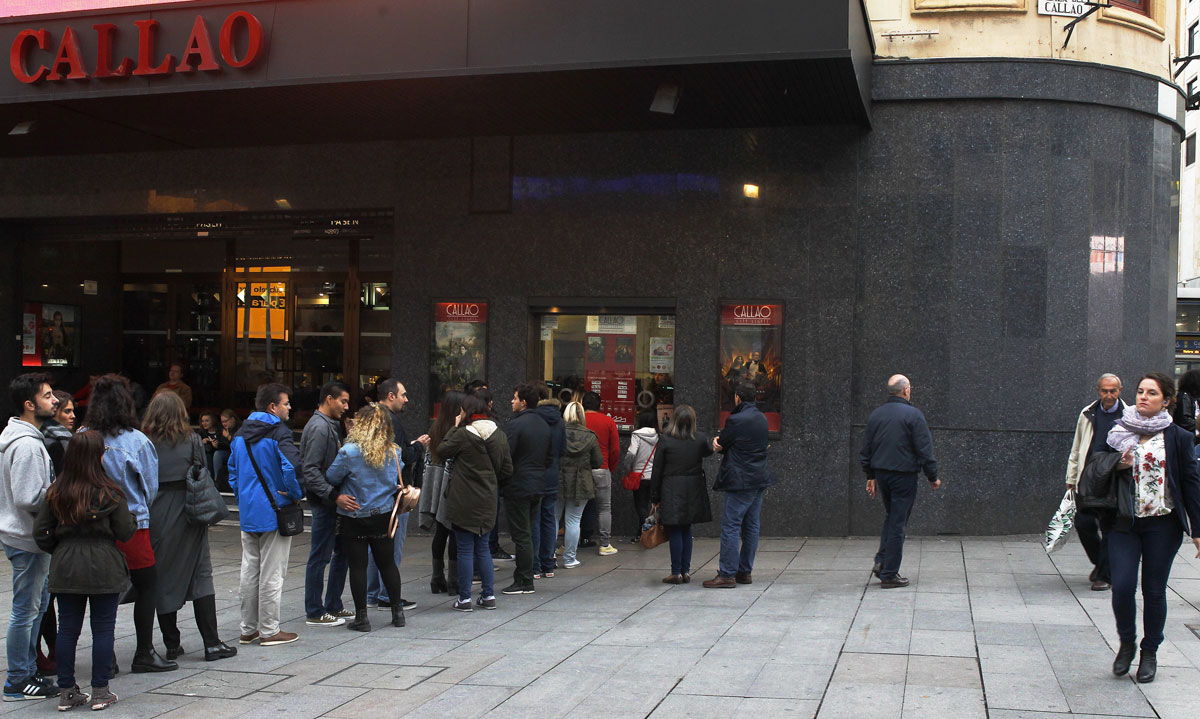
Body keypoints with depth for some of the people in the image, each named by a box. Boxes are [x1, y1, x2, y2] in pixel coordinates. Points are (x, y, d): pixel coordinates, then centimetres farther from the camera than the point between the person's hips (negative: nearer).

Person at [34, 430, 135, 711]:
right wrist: (131, 516, 13)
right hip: (104, 571, -4)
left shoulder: (55, 493, 0)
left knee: (68, 629, 11)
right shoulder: (109, 493, -11)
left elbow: (41, 533, 3)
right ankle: (100, 692, 9)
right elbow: (125, 532, -7)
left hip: (65, 571, 4)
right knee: (103, 629, 5)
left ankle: (66, 692, 16)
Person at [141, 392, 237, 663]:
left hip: (155, 518, 0)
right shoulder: (191, 440, -3)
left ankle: (172, 644, 12)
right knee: (201, 575, 5)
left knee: (162, 579, 9)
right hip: (188, 516, 0)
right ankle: (211, 643, 2)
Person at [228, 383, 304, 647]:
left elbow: (232, 471, 17)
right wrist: (296, 494, -13)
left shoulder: (240, 435, 10)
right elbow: (292, 467, -27)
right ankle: (269, 630, 6)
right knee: (271, 573, 0)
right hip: (275, 512, -7)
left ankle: (248, 629, 20)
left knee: (250, 571, 13)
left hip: (247, 513, 7)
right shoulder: (278, 433, -15)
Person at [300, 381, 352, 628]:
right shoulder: (319, 427, -17)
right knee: (320, 557, -2)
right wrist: (335, 495, -28)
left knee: (342, 552, 15)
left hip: (335, 502, 10)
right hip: (324, 504, -10)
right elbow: (310, 470, -24)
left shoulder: (331, 425, 15)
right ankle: (314, 613, 6)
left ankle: (333, 605, 25)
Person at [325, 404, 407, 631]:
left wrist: (338, 495, 12)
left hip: (354, 517, -4)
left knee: (358, 565, 4)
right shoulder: (393, 452, -3)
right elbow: (399, 479, 10)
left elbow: (332, 478, -8)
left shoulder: (349, 452, -18)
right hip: (384, 516, 4)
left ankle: (361, 617, 9)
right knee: (387, 562, 15)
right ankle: (397, 612, 22)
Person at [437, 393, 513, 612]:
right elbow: (507, 468, 7)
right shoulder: (499, 434, 4)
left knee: (465, 550, 1)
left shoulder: (463, 434, -14)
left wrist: (454, 427, 4)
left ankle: (464, 598, 5)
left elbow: (442, 450, -1)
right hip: (487, 501, 5)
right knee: (482, 548, 15)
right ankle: (489, 595, 16)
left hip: (464, 501, -5)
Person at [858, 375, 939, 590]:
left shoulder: (876, 414, 7)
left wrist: (870, 476, 19)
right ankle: (889, 574, 3)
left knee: (891, 517, 22)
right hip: (904, 475, -6)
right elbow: (925, 450, -11)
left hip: (881, 473, 6)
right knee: (898, 523, 0)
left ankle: (881, 561, 8)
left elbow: (865, 449, 12)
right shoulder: (913, 415, -11)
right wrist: (933, 477, -1)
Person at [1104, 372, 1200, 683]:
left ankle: (1150, 651, 22)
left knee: (1154, 590, 5)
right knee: (1122, 586, -8)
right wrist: (1117, 466, -7)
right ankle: (1126, 643, 16)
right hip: (1123, 523, 1)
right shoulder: (1118, 432, 5)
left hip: (1162, 526, -1)